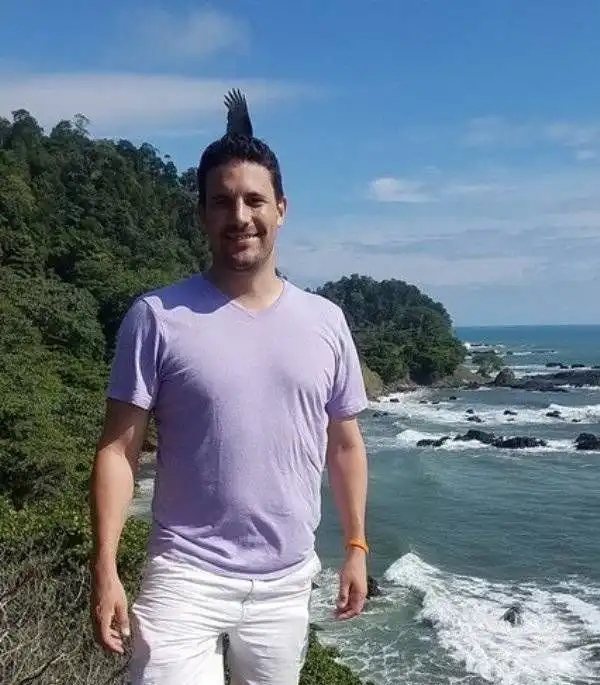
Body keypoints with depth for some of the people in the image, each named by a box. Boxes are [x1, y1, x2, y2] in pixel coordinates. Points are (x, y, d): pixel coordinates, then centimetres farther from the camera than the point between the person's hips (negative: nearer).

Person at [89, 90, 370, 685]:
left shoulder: (325, 321, 1)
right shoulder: (157, 316, -9)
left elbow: (344, 445, 9)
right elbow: (118, 449, -8)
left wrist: (356, 548, 10)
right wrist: (104, 567, -13)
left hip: (287, 583, 4)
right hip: (186, 578, -3)